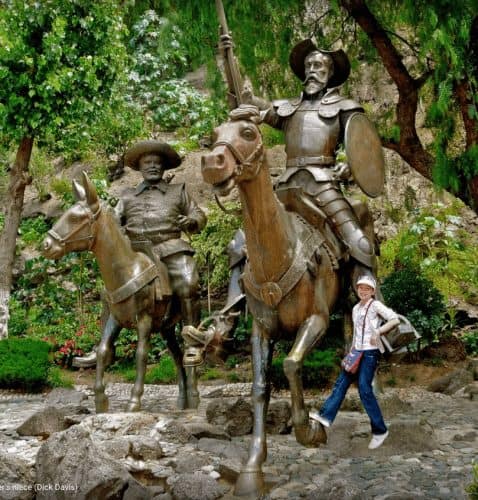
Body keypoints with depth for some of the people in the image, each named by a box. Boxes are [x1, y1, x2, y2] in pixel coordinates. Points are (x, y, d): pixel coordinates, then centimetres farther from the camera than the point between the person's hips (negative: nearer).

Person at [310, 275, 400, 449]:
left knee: (364, 389, -9)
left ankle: (379, 430, -1)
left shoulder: (376, 305, -7)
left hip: (370, 352, -8)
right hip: (356, 352, 8)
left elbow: (395, 319, -16)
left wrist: (378, 331, -21)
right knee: (341, 383, 2)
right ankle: (326, 415, 2)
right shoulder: (355, 308, 15)